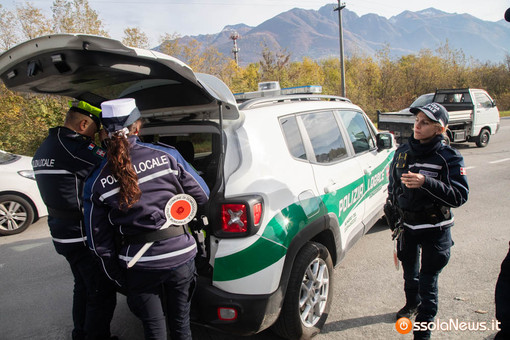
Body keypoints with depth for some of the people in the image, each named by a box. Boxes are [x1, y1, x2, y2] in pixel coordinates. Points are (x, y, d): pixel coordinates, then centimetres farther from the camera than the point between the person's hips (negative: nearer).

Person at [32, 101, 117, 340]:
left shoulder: (45, 148, 11)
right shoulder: (74, 147, -22)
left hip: (62, 234, 10)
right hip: (84, 237, -10)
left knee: (84, 287, 25)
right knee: (102, 294, 3)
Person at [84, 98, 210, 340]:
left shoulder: (97, 181, -3)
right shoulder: (166, 155, -9)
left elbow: (100, 240, 3)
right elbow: (202, 196, -1)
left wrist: (116, 276, 15)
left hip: (139, 265, 1)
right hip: (179, 255, 0)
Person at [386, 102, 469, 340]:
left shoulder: (449, 157, -12)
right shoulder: (402, 152, 0)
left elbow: (460, 196, -21)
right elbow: (392, 186, 14)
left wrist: (426, 182, -32)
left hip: (435, 229, -4)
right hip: (406, 225, 5)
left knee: (428, 281, 1)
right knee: (409, 271, 22)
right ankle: (412, 304, 50)